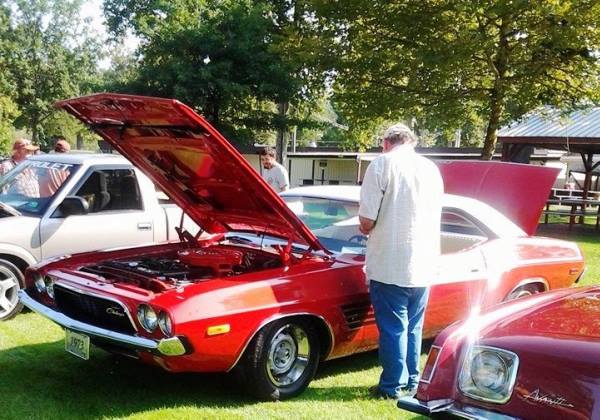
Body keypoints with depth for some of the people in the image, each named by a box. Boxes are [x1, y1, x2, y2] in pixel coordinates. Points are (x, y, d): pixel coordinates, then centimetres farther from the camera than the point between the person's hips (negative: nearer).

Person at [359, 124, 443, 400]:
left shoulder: (382, 163, -8)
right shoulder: (432, 169, 8)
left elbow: (367, 221, -13)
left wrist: (366, 229, 11)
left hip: (389, 266, -5)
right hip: (424, 266, 5)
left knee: (392, 328, 5)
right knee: (413, 328, 17)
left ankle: (392, 386, 12)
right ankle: (411, 383, 26)